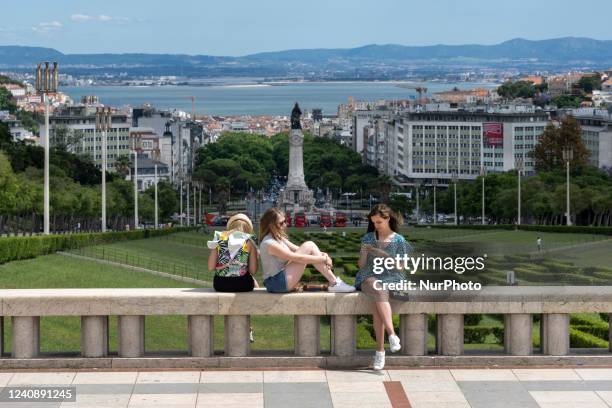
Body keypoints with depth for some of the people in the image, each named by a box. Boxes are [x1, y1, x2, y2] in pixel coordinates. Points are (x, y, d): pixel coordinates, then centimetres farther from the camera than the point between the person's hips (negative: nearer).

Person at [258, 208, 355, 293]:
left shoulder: (279, 238, 15)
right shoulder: (269, 243, -18)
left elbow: (299, 251, 11)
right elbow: (298, 258, -20)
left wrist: (321, 255, -5)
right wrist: (323, 259, -16)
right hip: (277, 283, -10)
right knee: (309, 246, -13)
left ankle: (334, 281, -2)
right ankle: (334, 283, -12)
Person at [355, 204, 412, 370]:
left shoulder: (398, 240, 9)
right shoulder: (368, 238, 14)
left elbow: (400, 267, 5)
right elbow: (361, 265, 14)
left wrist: (385, 256, -9)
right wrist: (364, 253, -7)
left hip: (390, 278, -1)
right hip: (369, 277, 1)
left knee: (377, 300, -34)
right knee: (379, 292, -37)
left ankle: (380, 349, -37)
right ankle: (392, 335, -48)